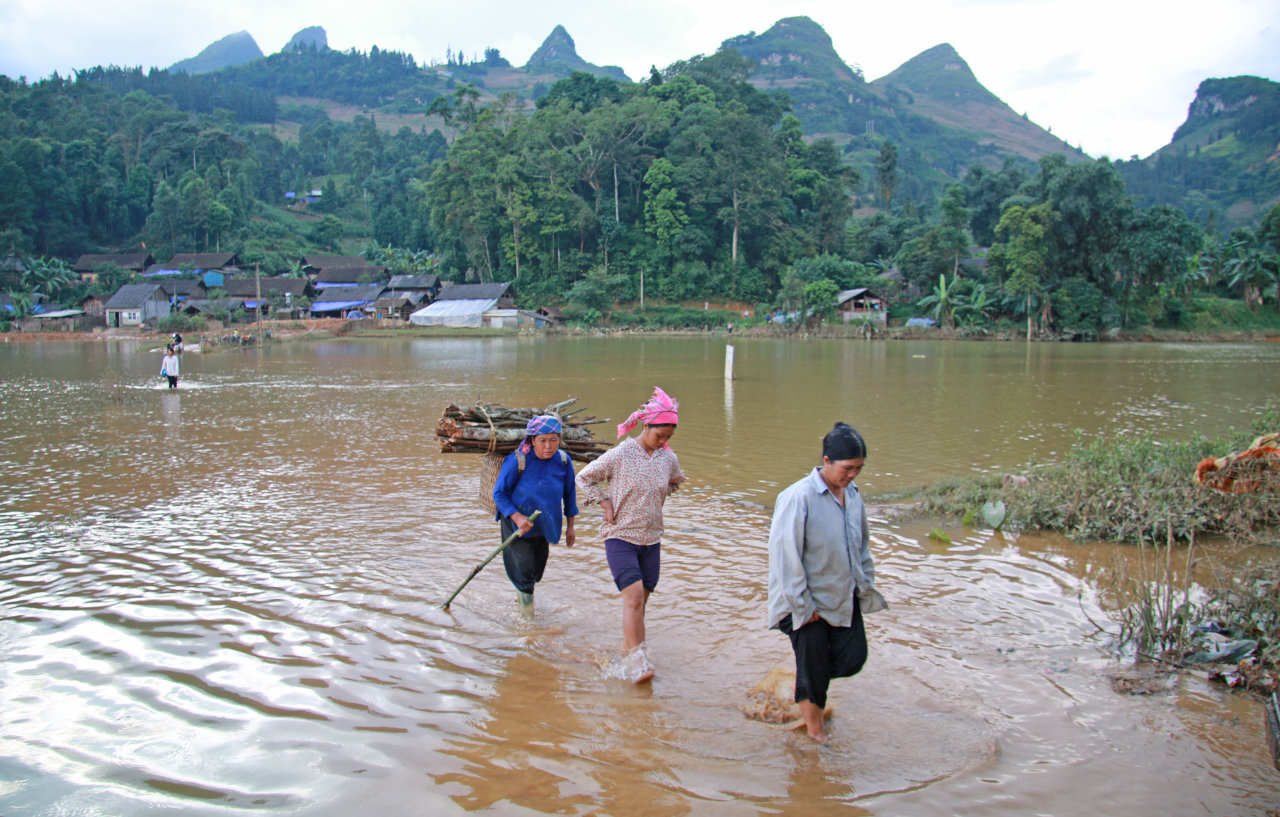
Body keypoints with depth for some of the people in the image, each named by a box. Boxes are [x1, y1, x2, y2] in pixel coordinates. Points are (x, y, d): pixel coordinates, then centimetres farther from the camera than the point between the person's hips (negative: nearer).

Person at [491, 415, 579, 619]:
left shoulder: (563, 461, -11)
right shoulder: (517, 461, -23)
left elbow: (569, 493, 3)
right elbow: (498, 493, -15)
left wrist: (570, 526, 7)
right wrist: (517, 517, -27)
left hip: (545, 525, 4)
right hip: (517, 522, -4)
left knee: (537, 570, 19)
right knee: (524, 568, -10)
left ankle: (521, 591, 51)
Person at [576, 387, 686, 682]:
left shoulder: (669, 459, 2)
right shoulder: (619, 455, -12)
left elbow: (674, 482, 26)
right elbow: (584, 478, 0)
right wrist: (605, 505, -7)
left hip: (652, 539, 5)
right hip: (620, 537, -5)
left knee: (640, 601, 9)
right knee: (633, 596, -17)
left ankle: (629, 644, 26)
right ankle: (635, 659, -14)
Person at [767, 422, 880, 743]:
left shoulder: (852, 493, 0)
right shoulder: (799, 498, -22)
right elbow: (786, 557, -19)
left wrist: (866, 585, 12)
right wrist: (803, 606, -16)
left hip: (844, 597, 6)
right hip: (810, 602, -6)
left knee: (853, 659, 5)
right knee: (813, 671, 5)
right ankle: (816, 733, 27)